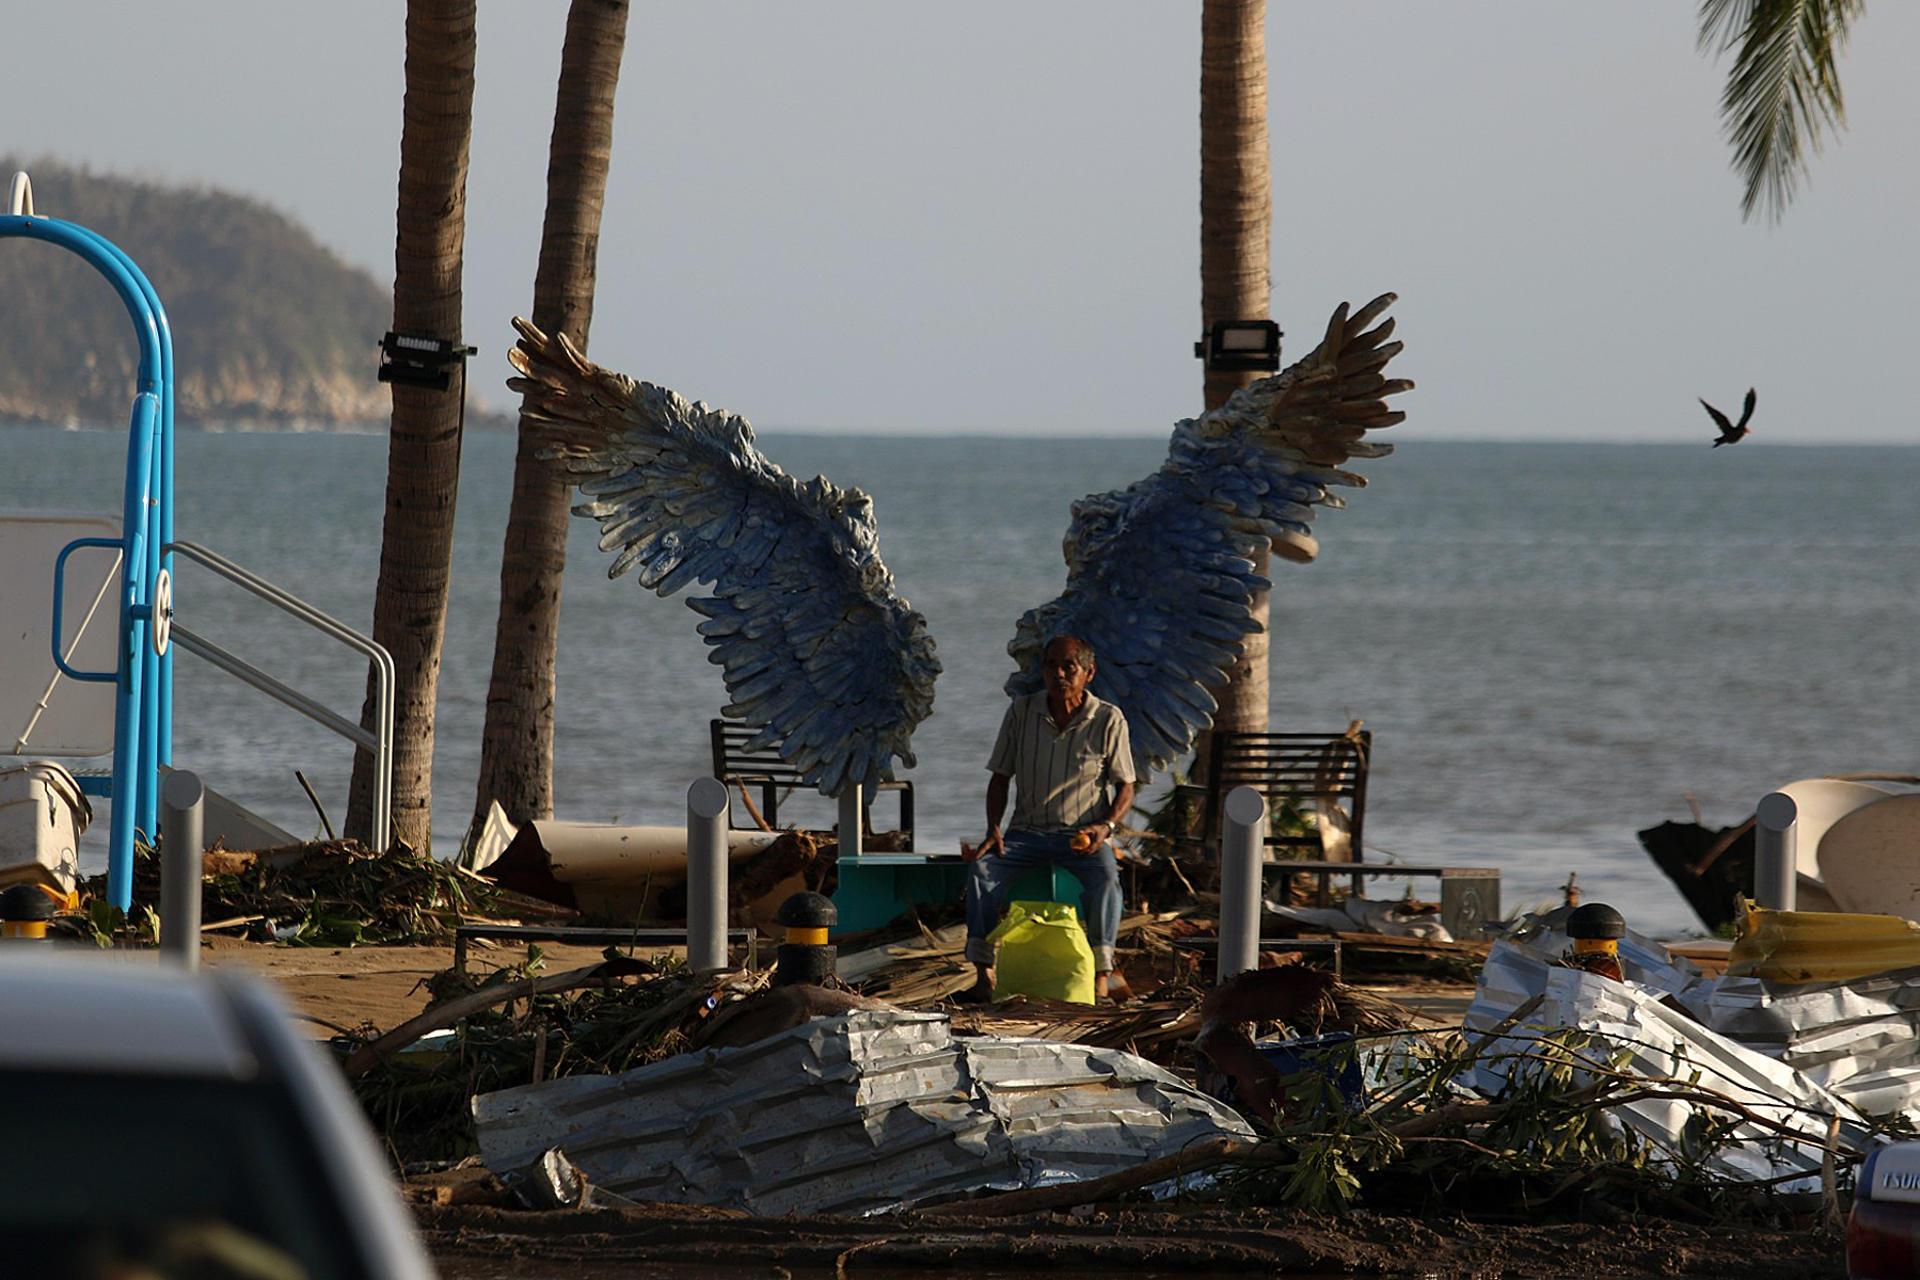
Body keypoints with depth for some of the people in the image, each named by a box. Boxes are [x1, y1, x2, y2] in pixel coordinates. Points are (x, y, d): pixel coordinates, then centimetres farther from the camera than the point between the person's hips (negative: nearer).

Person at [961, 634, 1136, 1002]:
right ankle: (984, 975, -29)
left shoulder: (1108, 720, -3)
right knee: (981, 868, -25)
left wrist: (1106, 826, -17)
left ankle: (1102, 974, -35)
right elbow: (1000, 777, 9)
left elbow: (1125, 788, 2)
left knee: (1105, 876, -34)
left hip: (1084, 834, -2)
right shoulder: (1022, 712, 3)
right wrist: (994, 829, -6)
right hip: (1028, 831, 2)